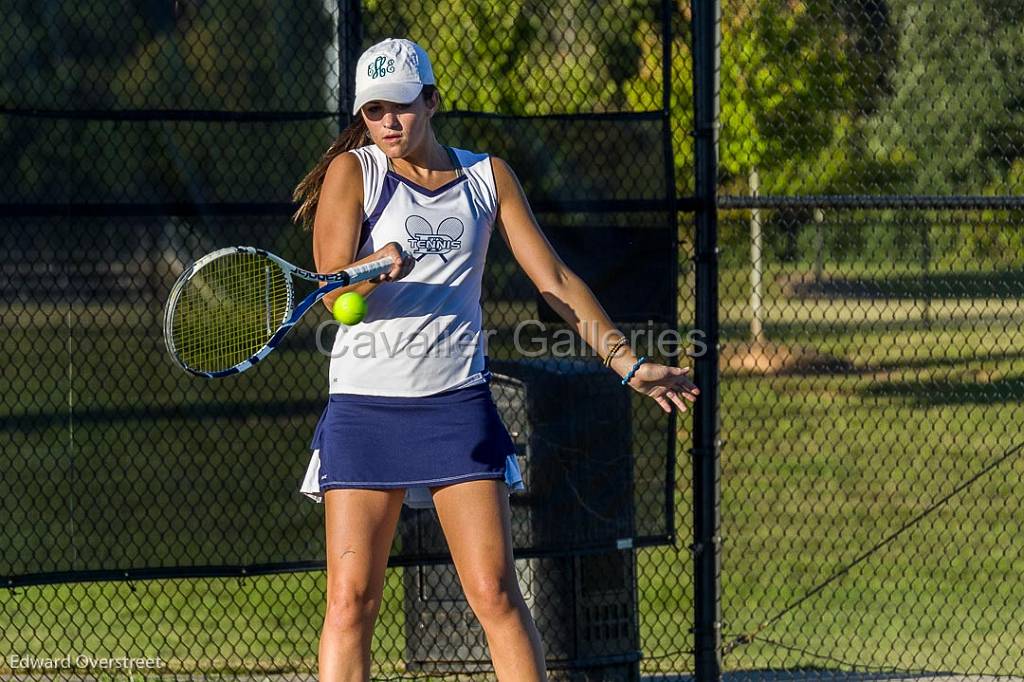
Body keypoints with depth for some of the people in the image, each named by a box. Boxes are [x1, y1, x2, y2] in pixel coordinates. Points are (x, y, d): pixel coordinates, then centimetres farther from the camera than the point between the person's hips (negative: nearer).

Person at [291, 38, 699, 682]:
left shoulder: (487, 175, 9)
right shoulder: (353, 171, 2)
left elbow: (556, 280, 11)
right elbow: (331, 290, -9)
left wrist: (629, 363, 4)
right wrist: (377, 267, -31)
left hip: (457, 403, 1)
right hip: (364, 404, -1)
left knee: (495, 592, -7)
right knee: (351, 601, -6)